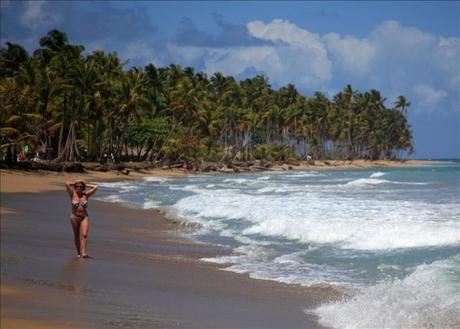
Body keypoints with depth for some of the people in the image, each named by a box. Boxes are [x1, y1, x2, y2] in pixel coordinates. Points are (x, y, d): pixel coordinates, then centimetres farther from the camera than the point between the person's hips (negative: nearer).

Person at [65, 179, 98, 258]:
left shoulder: (86, 195, 1)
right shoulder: (73, 194, -5)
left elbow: (95, 187, -5)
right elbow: (67, 184, -17)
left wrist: (85, 185, 3)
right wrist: (74, 183, 0)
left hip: (84, 217, 0)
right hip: (74, 217, 0)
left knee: (84, 235, -14)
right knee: (76, 236, 10)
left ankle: (83, 252, -20)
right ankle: (78, 252, 22)